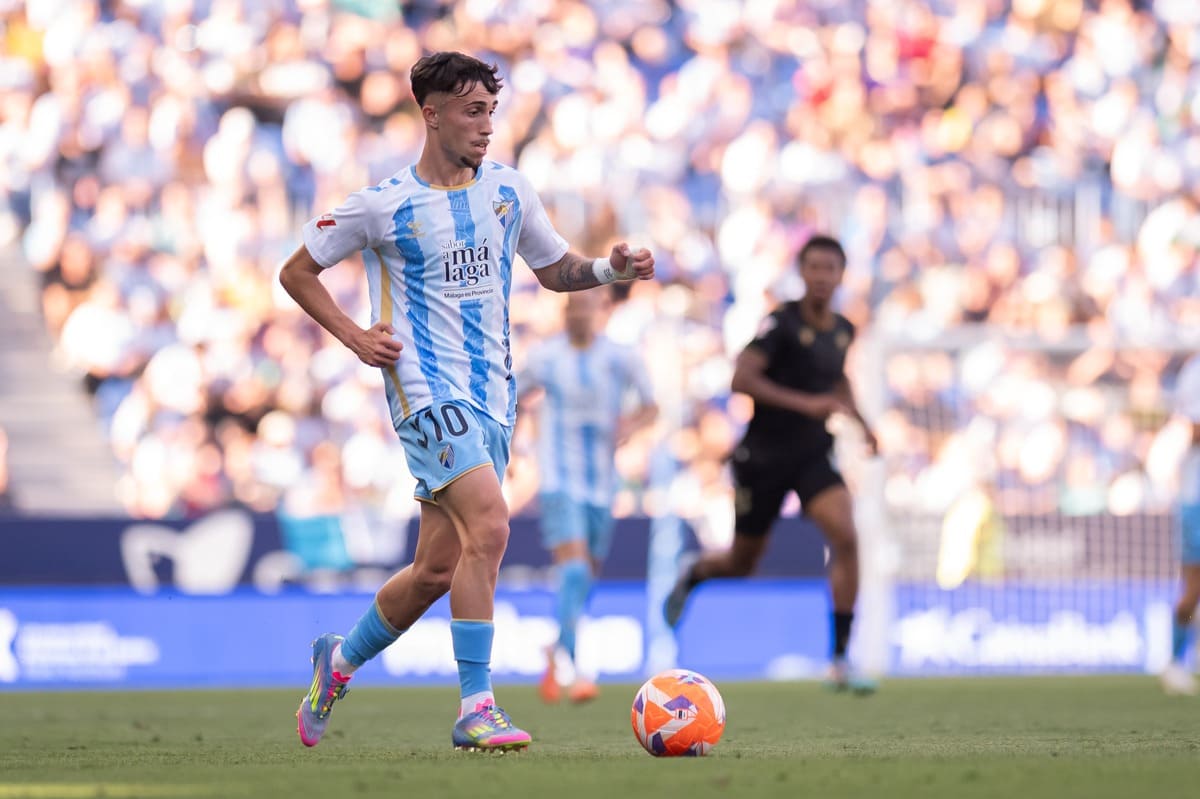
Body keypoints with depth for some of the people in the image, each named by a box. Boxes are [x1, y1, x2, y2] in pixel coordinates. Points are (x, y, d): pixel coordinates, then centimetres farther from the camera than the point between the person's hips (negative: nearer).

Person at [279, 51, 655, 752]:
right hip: (428, 389, -6)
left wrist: (611, 268, 2)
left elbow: (556, 270, 22)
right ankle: (476, 708, -22)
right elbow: (297, 273, 7)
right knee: (490, 525, -25)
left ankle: (340, 661, 31)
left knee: (438, 570, 7)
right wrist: (354, 336, -6)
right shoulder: (384, 206, -4)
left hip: (493, 397, 6)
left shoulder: (509, 190, 10)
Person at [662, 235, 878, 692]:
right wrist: (805, 403, -32)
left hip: (814, 456, 4)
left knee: (845, 537, -21)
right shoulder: (782, 324, -15)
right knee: (741, 565, 10)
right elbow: (741, 379, -27)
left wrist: (859, 420, 14)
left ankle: (840, 661, -18)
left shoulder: (843, 331, 5)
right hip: (763, 457, -4)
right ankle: (693, 575, 49)